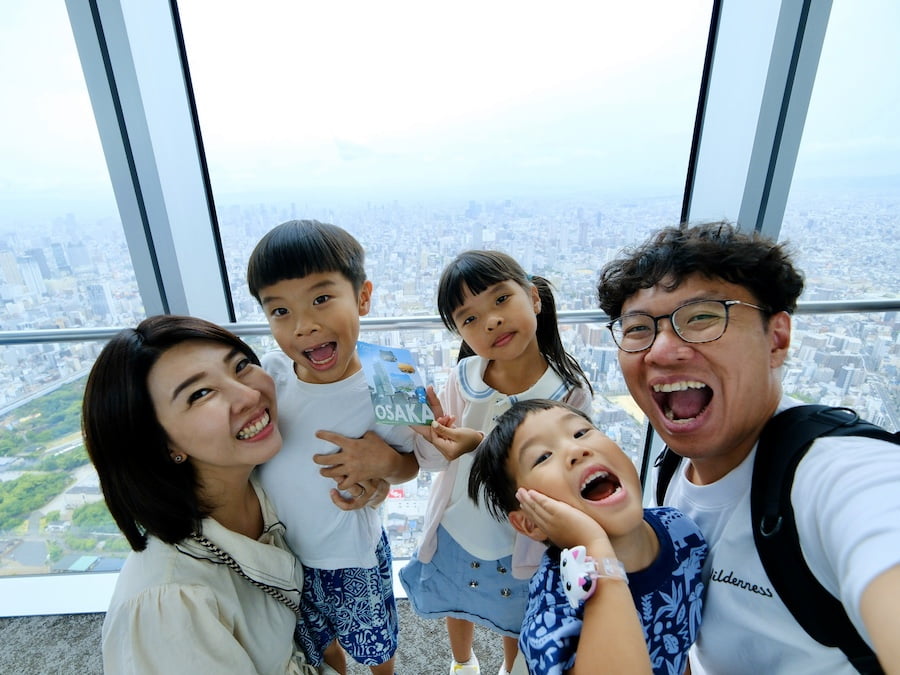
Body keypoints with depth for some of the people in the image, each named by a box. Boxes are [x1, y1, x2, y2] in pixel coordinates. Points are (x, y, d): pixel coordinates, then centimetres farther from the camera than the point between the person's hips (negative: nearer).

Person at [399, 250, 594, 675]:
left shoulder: (570, 392, -25)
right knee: (456, 608, 31)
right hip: (453, 533, 2)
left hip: (519, 545, -2)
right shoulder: (463, 377, -19)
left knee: (516, 623, 29)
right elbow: (434, 461, -11)